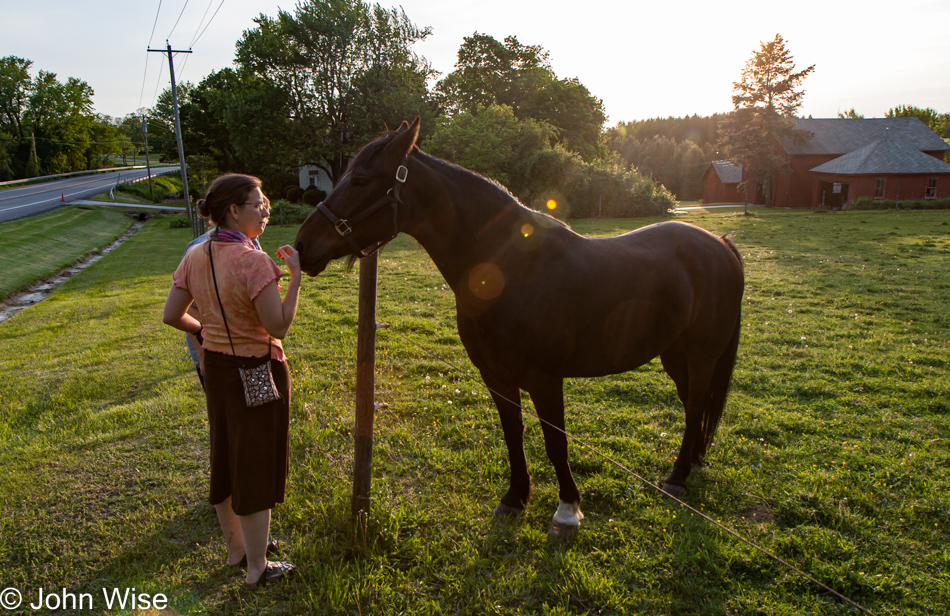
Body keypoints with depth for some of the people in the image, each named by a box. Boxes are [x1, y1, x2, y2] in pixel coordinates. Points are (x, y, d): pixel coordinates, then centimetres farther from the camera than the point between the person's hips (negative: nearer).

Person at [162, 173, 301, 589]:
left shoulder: (195, 256, -1)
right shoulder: (253, 260, -24)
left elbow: (171, 316, 4)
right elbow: (279, 325, -23)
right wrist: (296, 274, -18)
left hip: (215, 367, 8)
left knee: (226, 460, 21)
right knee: (256, 466, 7)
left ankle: (235, 547, 41)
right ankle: (257, 568, 23)